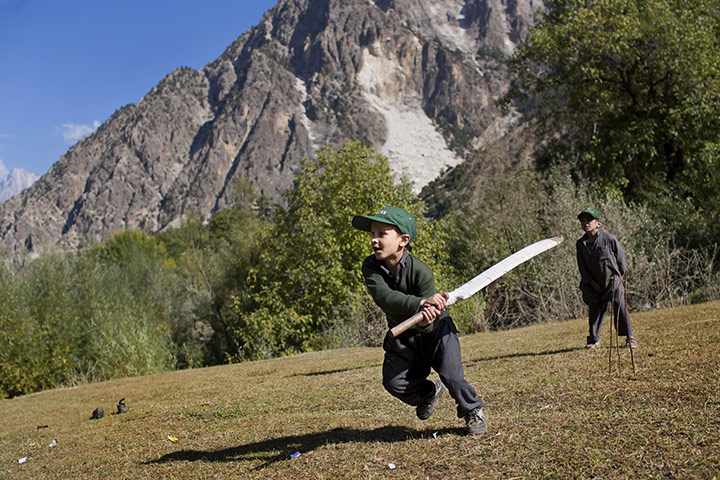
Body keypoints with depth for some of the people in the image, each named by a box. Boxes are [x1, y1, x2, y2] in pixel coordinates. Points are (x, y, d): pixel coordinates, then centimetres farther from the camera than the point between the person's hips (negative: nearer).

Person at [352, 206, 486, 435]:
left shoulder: (420, 271, -29)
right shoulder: (371, 266, -19)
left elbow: (429, 325, -31)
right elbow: (384, 297, -38)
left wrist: (425, 322, -56)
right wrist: (421, 304, -52)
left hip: (435, 330, -4)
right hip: (401, 335, 4)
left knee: (452, 376, -16)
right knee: (394, 381, -7)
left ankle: (473, 411, 15)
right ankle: (428, 391, 26)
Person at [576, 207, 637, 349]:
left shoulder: (609, 239, -10)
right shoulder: (580, 243, -3)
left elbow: (620, 256, 1)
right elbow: (582, 266, 1)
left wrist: (620, 276, 2)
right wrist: (593, 283, -4)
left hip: (613, 280, -2)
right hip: (594, 283, 3)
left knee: (620, 307, -7)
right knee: (594, 310, 6)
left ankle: (629, 337, 5)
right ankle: (594, 339, 21)